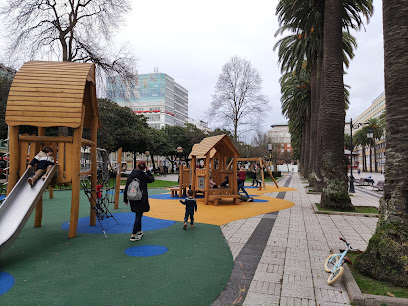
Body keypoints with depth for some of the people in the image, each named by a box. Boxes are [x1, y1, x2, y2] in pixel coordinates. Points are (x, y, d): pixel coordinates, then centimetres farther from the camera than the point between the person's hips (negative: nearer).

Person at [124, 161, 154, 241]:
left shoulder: (130, 175, 1)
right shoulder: (144, 175, -11)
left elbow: (126, 188, 4)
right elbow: (152, 179, 8)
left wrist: (125, 199, 12)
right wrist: (148, 171, 14)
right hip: (141, 199, -5)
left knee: (138, 215, 20)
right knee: (138, 216, 1)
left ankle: (139, 232, 33)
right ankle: (133, 235, 1)